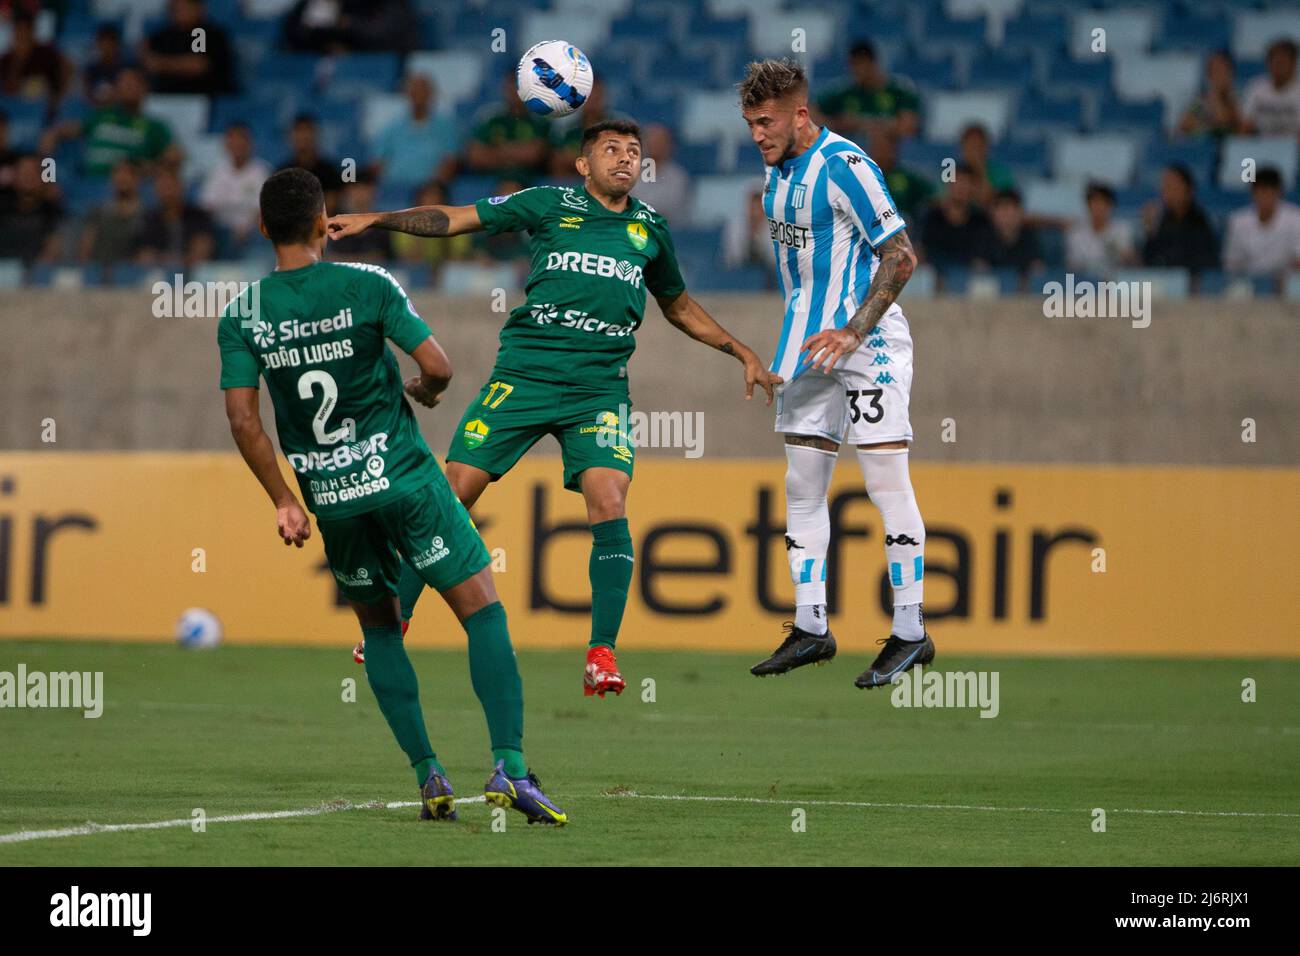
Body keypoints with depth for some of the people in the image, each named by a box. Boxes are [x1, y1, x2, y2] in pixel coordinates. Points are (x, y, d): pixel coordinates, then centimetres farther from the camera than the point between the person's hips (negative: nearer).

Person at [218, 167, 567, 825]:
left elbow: (242, 419, -4)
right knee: (483, 609, 0)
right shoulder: (366, 286, -8)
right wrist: (424, 392, 13)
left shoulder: (241, 315, -1)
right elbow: (437, 366, -11)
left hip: (332, 499, 3)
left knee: (378, 627, 20)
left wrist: (282, 501, 5)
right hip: (403, 477, -3)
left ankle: (428, 775, 12)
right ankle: (509, 765, -15)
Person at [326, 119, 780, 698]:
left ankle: (602, 652, -10)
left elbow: (679, 307, 31)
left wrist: (742, 353, 27)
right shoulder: (551, 205, 5)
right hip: (522, 376, -1)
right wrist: (375, 220, -2)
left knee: (609, 504, -18)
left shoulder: (650, 229, 14)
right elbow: (453, 219, 6)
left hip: (599, 390, 2)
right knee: (454, 494, -5)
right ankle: (396, 619, 11)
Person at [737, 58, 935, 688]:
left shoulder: (844, 165, -17)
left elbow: (901, 257, -18)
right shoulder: (778, 171, 10)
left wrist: (852, 332, -23)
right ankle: (811, 629, 16)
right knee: (802, 487, 9)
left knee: (886, 482, -8)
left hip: (868, 344, -9)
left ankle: (911, 633, -4)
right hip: (811, 346, 9)